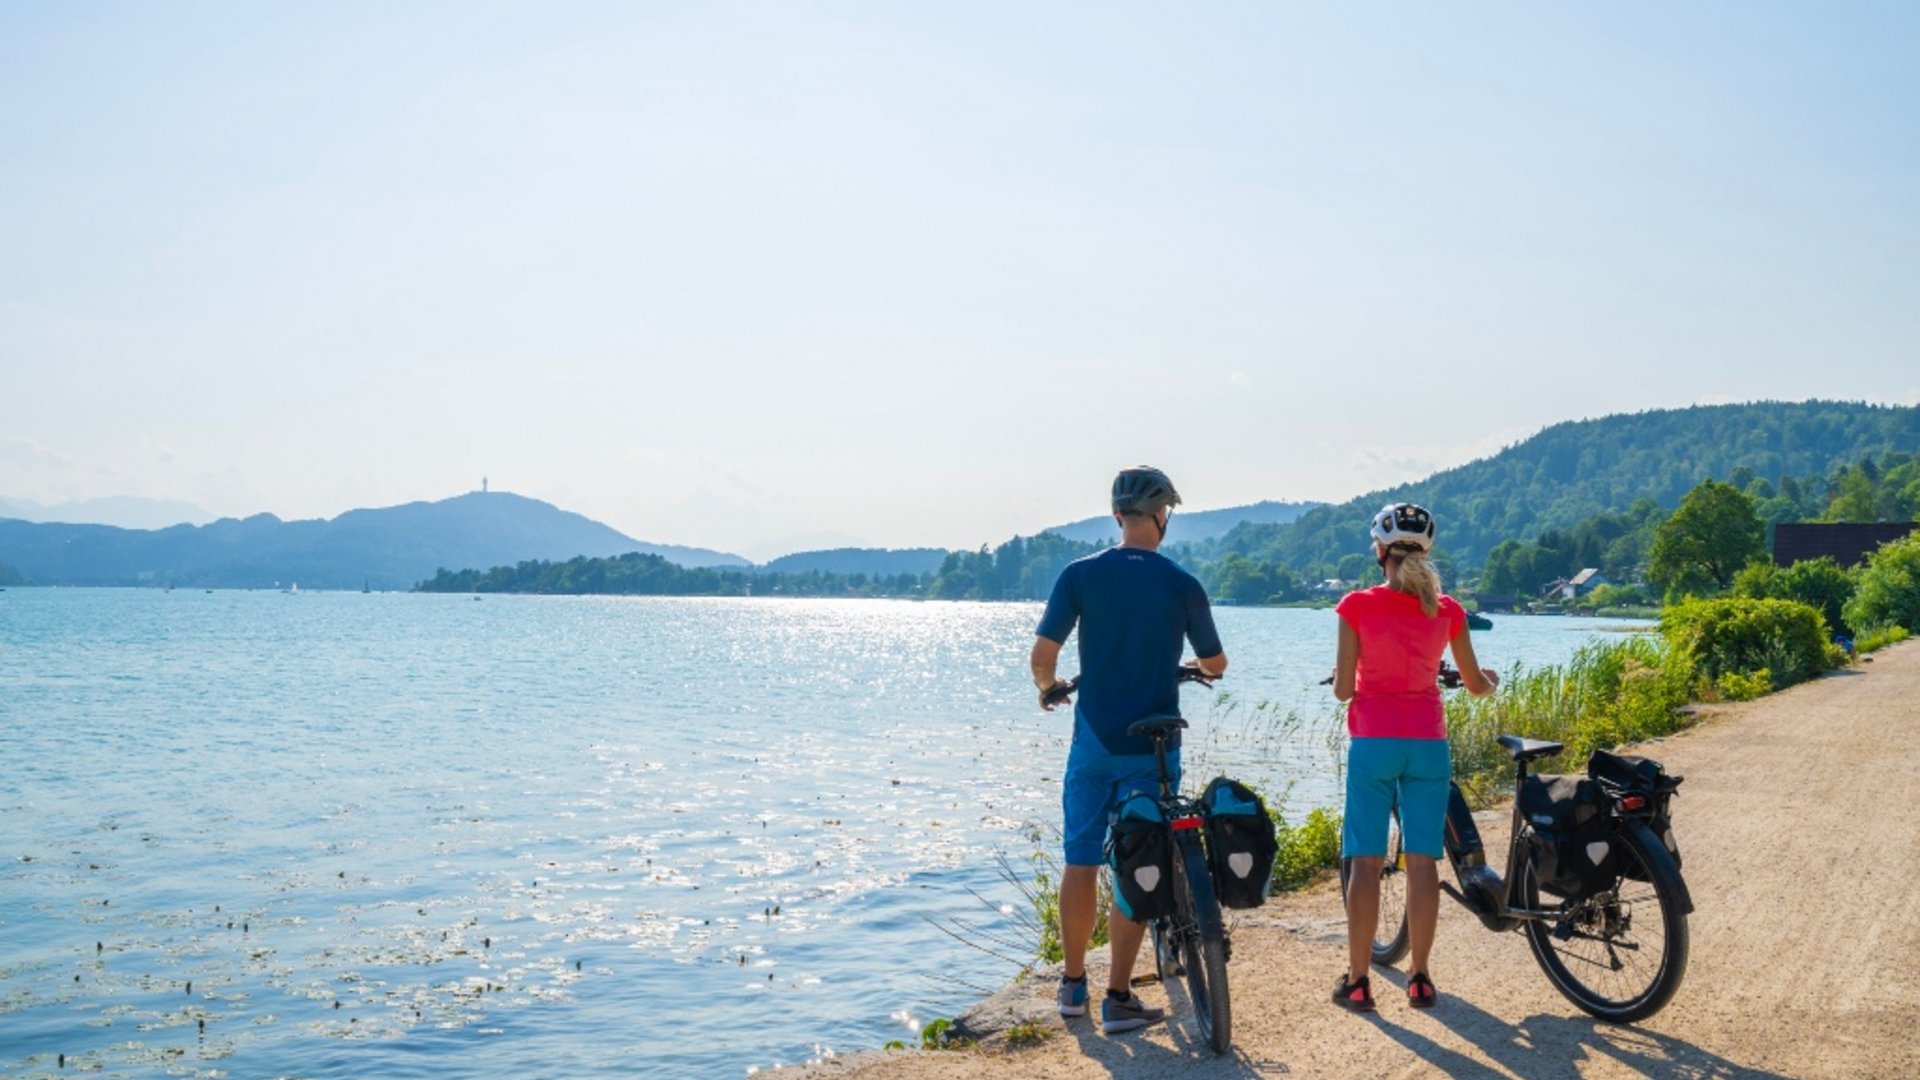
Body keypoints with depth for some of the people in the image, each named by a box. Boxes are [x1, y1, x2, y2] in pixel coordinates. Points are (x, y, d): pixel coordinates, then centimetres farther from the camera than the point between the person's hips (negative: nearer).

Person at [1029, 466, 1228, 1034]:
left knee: (1081, 863, 11)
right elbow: (1214, 663, 7)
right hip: (1152, 747, -1)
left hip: (1093, 742, 1)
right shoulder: (1182, 585, -6)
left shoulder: (1080, 574, -5)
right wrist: (1198, 667, 30)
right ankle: (1118, 998, 6)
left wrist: (1046, 687, 14)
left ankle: (1073, 984, 22)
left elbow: (1042, 652, -8)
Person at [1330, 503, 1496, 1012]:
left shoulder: (1358, 605, -7)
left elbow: (1343, 688, -7)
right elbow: (1475, 683, 12)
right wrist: (1491, 679, 34)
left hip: (1373, 741, -2)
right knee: (1423, 860, 7)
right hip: (1428, 743, 2)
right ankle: (1419, 976, 12)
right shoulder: (1446, 610, 1)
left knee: (1366, 861, 2)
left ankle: (1357, 980, 5)